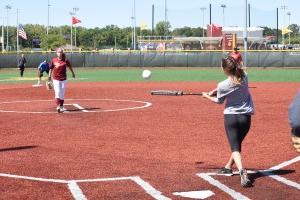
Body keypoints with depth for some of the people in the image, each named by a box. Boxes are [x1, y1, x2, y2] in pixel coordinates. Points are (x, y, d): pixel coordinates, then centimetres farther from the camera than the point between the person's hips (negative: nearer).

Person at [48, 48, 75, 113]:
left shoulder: (65, 60, -2)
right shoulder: (54, 60, -3)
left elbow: (69, 66, 14)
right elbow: (51, 68, 6)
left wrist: (73, 73, 25)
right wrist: (49, 76, 2)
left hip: (63, 79, 1)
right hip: (56, 79, -1)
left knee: (62, 94, 7)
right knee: (57, 92, -12)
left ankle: (61, 106, 19)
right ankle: (58, 106, -14)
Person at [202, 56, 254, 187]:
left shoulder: (223, 85, -16)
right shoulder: (244, 77, -5)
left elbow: (219, 101, 3)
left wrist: (207, 96, 20)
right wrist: (215, 91, 15)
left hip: (230, 117, -4)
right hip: (245, 117, 4)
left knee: (235, 147, -6)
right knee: (237, 143, 24)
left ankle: (242, 171, -30)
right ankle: (228, 167, 38)